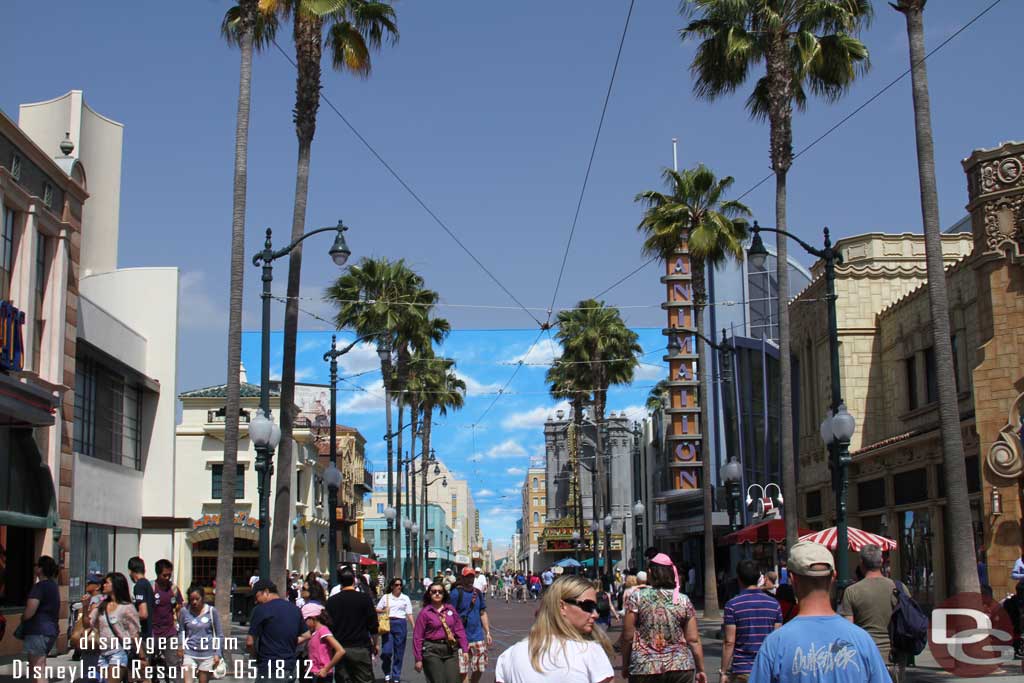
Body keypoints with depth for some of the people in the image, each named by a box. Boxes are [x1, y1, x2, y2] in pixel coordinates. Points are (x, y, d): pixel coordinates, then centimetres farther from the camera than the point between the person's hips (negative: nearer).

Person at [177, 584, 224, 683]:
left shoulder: (212, 611, -3)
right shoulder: (184, 612, -1)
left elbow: (219, 634, 3)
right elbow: (181, 631, 12)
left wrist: (218, 653, -2)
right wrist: (180, 645, -5)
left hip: (207, 654, 0)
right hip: (189, 653, 0)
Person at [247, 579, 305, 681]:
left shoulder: (261, 609, -10)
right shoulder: (295, 609, 10)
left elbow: (250, 642, -12)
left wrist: (256, 654, 6)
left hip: (269, 670, -7)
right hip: (290, 668, 7)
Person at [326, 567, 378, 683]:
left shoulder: (331, 601, 1)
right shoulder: (365, 599, -6)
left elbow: (329, 625, 5)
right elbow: (373, 626, -4)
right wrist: (375, 644, 11)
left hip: (339, 648, 3)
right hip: (360, 649, -2)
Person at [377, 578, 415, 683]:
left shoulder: (405, 598, 9)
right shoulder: (386, 597, 9)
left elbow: (409, 614, 6)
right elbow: (377, 610, 12)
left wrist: (414, 625, -6)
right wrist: (384, 611, -8)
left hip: (401, 624, 0)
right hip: (388, 623, 0)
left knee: (399, 651, 2)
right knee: (386, 651, -9)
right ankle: (387, 673, 15)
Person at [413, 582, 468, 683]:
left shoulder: (450, 609, 8)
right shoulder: (425, 612, -2)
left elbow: (459, 630, 9)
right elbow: (417, 636, -2)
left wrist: (465, 650, 4)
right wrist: (418, 659, -5)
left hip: (451, 649, 3)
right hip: (432, 651, -3)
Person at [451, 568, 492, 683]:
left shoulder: (478, 592, 10)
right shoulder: (456, 592, -7)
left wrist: (488, 633, 11)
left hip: (478, 636, 5)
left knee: (479, 669, 10)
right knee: (462, 671, -4)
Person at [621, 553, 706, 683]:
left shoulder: (638, 596, -3)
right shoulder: (683, 600, 3)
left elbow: (628, 636, -4)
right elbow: (693, 639, 3)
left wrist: (625, 664, 8)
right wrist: (700, 670, 12)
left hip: (644, 668, -2)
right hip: (680, 668, 2)